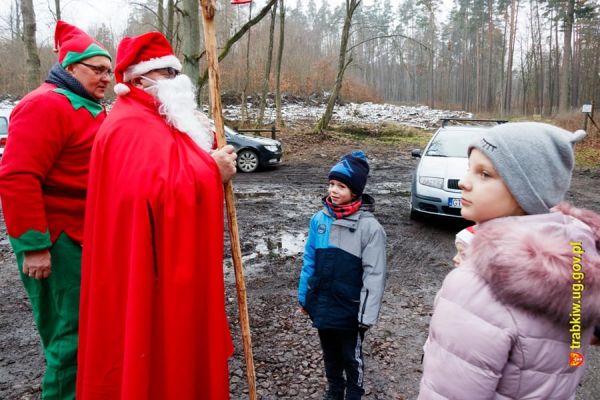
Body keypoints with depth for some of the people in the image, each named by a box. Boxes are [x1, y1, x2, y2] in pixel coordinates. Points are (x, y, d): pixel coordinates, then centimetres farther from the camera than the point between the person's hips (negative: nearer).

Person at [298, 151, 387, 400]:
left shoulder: (370, 227, -18)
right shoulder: (320, 219, -6)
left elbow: (374, 275, -15)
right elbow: (310, 261, 3)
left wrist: (368, 314, -15)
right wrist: (304, 296, 8)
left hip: (350, 309, -4)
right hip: (321, 304, 4)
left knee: (351, 356, 18)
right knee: (330, 353, 24)